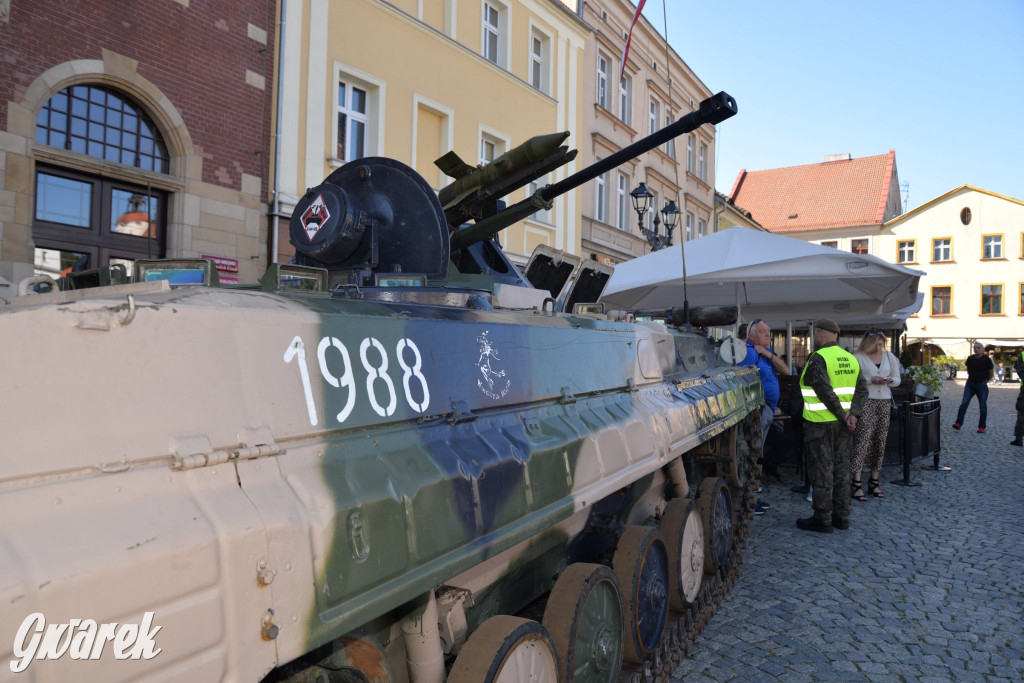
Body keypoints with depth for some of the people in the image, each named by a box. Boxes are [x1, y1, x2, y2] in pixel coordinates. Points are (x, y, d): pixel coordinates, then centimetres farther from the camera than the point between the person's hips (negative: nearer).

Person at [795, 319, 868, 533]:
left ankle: (822, 519, 4)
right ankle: (841, 516, 20)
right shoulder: (850, 359, 11)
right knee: (841, 469, 13)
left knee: (821, 470, -1)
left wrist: (843, 416, -13)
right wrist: (853, 415, -6)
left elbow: (825, 391, -22)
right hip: (842, 425, 8)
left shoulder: (818, 359, -14)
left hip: (820, 423, -7)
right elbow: (862, 390, 5)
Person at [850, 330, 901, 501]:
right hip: (865, 402, -5)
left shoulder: (889, 357, 12)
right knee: (862, 440, -11)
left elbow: (897, 379, 15)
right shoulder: (858, 357, -4)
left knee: (880, 441, 6)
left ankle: (874, 482, 15)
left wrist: (889, 380, -6)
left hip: (884, 403, 5)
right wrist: (870, 380, -18)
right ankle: (856, 483, -9)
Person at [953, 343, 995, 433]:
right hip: (970, 384, 3)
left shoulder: (986, 359, -9)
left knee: (983, 407, 4)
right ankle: (958, 424, -11)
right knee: (964, 403, -8)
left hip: (982, 385, -3)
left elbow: (991, 372, 2)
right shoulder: (970, 359, 1)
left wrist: (985, 380, 13)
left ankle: (981, 427, 12)